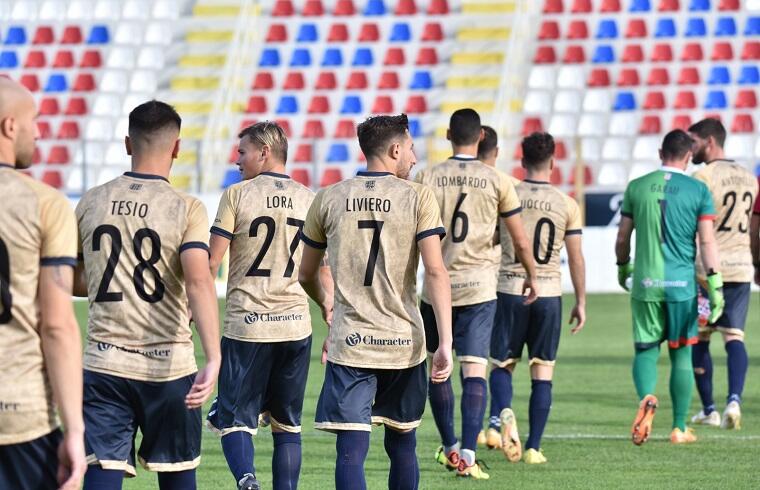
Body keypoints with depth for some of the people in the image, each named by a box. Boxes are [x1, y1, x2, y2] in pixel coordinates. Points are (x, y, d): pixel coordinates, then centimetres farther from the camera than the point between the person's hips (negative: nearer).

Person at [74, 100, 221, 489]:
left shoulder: (91, 202, 4)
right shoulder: (186, 209, -6)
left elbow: (72, 282, 13)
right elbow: (198, 280, -21)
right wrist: (213, 359, -29)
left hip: (103, 365, 2)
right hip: (168, 365, -1)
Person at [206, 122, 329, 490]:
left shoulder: (237, 195, -4)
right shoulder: (308, 200, 7)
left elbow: (211, 262, -5)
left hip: (245, 325, -3)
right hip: (296, 325, 3)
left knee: (234, 419, 1)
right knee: (288, 425, 12)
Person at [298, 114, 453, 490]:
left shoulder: (329, 199, 4)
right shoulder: (417, 197, -2)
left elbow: (306, 275, 13)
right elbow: (435, 271, -11)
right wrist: (445, 343, -13)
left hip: (349, 344, 0)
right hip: (404, 343, 0)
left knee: (351, 452, -5)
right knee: (402, 447, 16)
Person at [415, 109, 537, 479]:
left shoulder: (428, 178, 0)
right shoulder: (497, 181, -1)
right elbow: (521, 243, 2)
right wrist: (531, 277, 20)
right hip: (479, 288, -1)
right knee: (475, 371, -4)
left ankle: (449, 448, 26)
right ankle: (468, 455, -15)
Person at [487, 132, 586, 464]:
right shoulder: (566, 205, 0)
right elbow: (576, 257, 2)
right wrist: (581, 302, 11)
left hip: (509, 290, 0)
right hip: (549, 293, 0)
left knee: (502, 365, 10)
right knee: (542, 371, 7)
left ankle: (501, 415, -21)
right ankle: (533, 447, 5)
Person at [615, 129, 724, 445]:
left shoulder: (636, 187, 4)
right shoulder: (698, 191, -2)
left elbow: (622, 236, 9)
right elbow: (706, 240, -8)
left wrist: (623, 268, 26)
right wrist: (714, 283, -8)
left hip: (645, 284, 1)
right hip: (682, 284, -1)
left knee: (645, 350, 8)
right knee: (681, 354, 10)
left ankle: (646, 397, -24)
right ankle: (679, 428, 14)